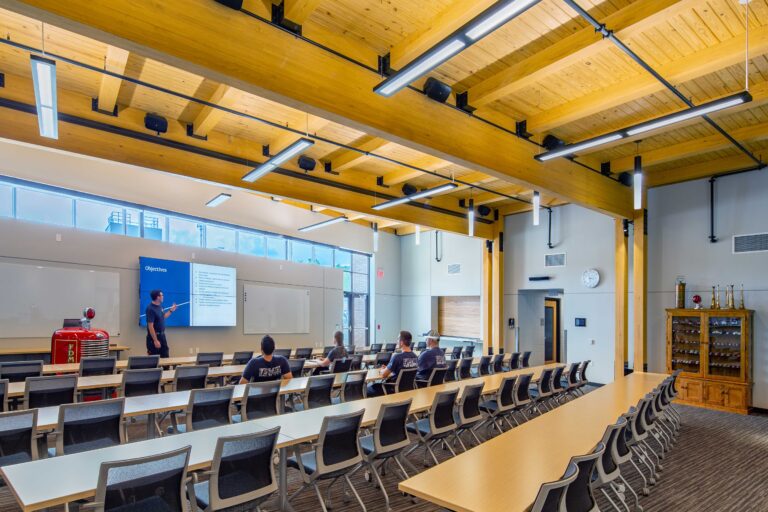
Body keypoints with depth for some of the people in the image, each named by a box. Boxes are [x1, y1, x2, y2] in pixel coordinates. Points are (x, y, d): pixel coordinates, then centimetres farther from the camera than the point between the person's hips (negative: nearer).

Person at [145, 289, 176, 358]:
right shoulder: (150, 309, -21)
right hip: (154, 336, -9)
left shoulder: (159, 306, 6)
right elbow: (150, 326, -23)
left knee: (165, 357, 13)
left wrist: (171, 310, 17)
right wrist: (155, 340, -24)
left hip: (162, 335, 9)